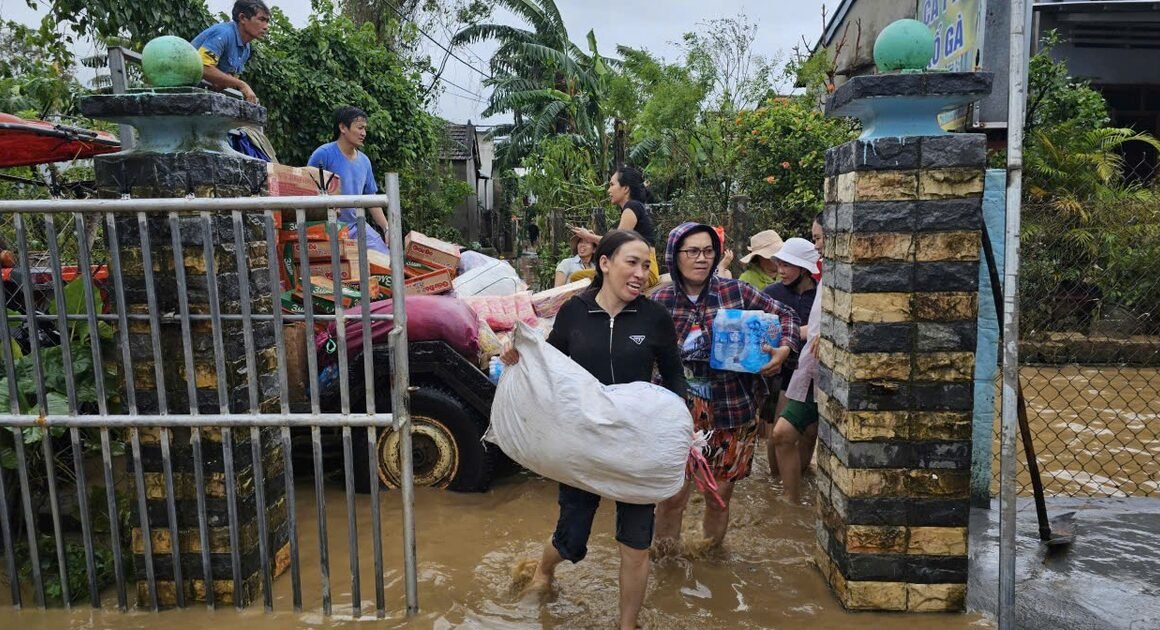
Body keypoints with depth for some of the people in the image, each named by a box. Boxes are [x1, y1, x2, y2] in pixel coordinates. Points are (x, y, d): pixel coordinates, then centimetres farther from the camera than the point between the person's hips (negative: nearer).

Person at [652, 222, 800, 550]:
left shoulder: (735, 292, -5)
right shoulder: (660, 301, -3)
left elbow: (783, 314, 6)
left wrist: (784, 348, -11)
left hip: (732, 408, 1)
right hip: (679, 409, 0)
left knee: (720, 492, 13)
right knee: (673, 491, 2)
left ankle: (712, 547, 38)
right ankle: (665, 548, 28)